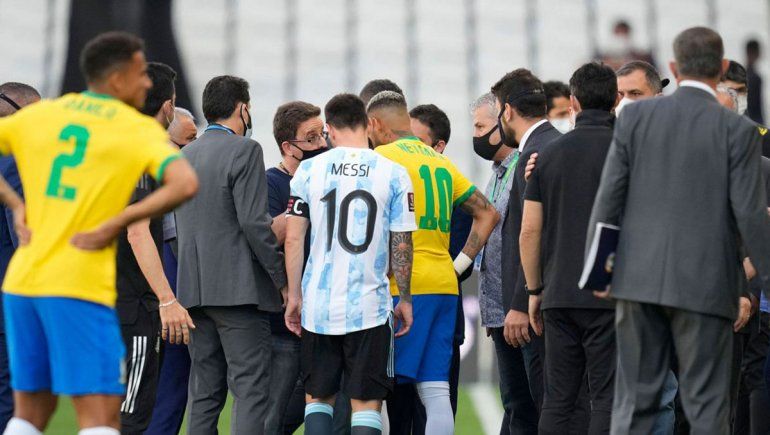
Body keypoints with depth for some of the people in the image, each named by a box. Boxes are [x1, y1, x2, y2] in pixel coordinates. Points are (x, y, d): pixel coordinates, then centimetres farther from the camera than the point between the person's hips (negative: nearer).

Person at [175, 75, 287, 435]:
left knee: (204, 392, 8)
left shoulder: (185, 155, 15)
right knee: (251, 390, -8)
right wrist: (282, 279, -8)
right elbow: (253, 222, -14)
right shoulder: (244, 150, -7)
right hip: (239, 287, -7)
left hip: (193, 289, 7)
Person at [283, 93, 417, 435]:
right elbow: (401, 245, 0)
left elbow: (293, 239, 1)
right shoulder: (393, 174, -1)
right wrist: (405, 299, 11)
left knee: (318, 398, 14)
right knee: (366, 404, 2)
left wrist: (294, 296, 9)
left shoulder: (309, 170, 1)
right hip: (370, 307, -1)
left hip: (318, 306, 1)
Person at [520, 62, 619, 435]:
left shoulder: (550, 153, 8)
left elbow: (529, 230, 7)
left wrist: (535, 291, 16)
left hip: (558, 296, 4)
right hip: (609, 295, -4)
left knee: (557, 400, 7)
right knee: (607, 398, -2)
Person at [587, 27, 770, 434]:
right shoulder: (737, 130, -7)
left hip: (639, 277, 3)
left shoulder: (636, 116, 1)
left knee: (635, 398, 7)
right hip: (704, 283, -3)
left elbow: (609, 195, 1)